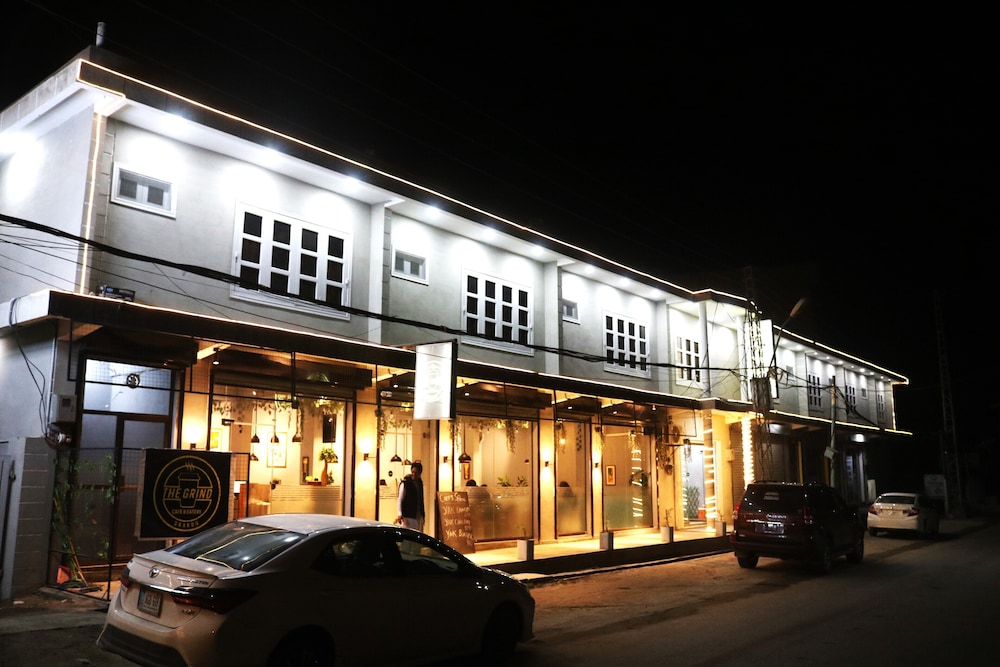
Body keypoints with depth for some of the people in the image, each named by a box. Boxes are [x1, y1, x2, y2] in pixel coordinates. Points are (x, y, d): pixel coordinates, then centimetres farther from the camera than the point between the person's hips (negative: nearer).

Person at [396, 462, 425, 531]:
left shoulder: (420, 483, 11)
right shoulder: (405, 483, -9)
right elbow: (400, 500, -11)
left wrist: (422, 515, 15)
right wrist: (400, 514, -19)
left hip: (419, 516, 7)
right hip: (408, 515, -7)